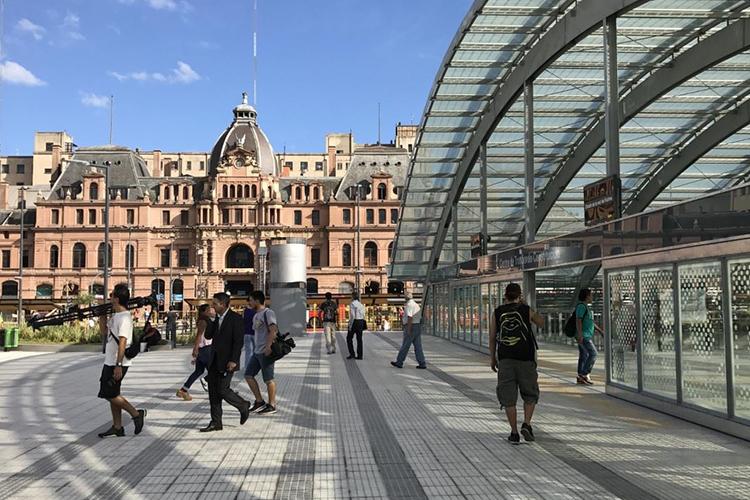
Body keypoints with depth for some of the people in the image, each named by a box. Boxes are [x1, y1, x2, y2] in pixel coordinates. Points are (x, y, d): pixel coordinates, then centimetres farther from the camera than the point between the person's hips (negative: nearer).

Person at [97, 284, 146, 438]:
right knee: (112, 394, 12)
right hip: (110, 362, 10)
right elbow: (105, 332, 24)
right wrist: (101, 316, 12)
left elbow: (122, 343, -24)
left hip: (117, 364, -10)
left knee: (109, 394, -6)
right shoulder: (115, 316, 11)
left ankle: (136, 414, 4)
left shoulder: (124, 318, -19)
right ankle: (117, 427, 18)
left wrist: (118, 366, -27)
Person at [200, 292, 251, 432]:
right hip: (214, 361, 8)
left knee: (223, 390, -8)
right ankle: (216, 423, 12)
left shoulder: (235, 318, -12)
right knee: (213, 392, 6)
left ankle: (243, 406, 17)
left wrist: (233, 360, -20)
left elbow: (238, 341, -16)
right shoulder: (217, 318, 13)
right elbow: (207, 335, 9)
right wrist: (214, 320, -4)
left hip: (227, 362, -8)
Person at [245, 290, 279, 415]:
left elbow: (273, 330, -24)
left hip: (266, 352, -10)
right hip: (257, 352, 10)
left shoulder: (268, 313, -13)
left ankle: (272, 405, 10)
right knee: (248, 375, 9)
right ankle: (259, 402, 17)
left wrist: (268, 346, -30)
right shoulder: (256, 315, 17)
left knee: (268, 379, -1)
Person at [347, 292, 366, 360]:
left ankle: (352, 354, -1)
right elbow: (363, 315, 10)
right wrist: (362, 325, 17)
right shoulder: (361, 304, 10)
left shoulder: (352, 304, -11)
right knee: (359, 339, 7)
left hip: (354, 322, -7)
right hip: (361, 322, 7)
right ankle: (359, 355, 6)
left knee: (349, 338, 5)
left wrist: (350, 325, -15)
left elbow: (352, 315, -18)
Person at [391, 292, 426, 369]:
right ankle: (422, 363, 2)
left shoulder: (409, 305, -12)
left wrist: (408, 330, -22)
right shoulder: (416, 304, 17)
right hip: (418, 326, 9)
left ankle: (399, 362, 7)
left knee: (405, 346, -1)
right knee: (418, 346, 7)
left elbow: (410, 317, -21)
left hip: (411, 326, -9)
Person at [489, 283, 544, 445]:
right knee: (530, 395, 14)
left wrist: (493, 358, 16)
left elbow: (492, 338, 7)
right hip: (525, 358, -1)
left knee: (508, 397, 5)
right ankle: (526, 424, -3)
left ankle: (514, 433, 3)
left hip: (505, 359, 1)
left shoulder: (497, 312, 6)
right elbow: (541, 323, 22)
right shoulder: (526, 310, 2)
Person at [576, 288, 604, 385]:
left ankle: (580, 378, 8)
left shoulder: (586, 307, 18)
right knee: (593, 353, -13)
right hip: (583, 336, -10)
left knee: (584, 356, 7)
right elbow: (578, 321, -21)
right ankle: (584, 374, -11)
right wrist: (580, 335, -28)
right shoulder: (581, 306, -13)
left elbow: (591, 322, 26)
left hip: (587, 336, 10)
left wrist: (600, 331, 23)